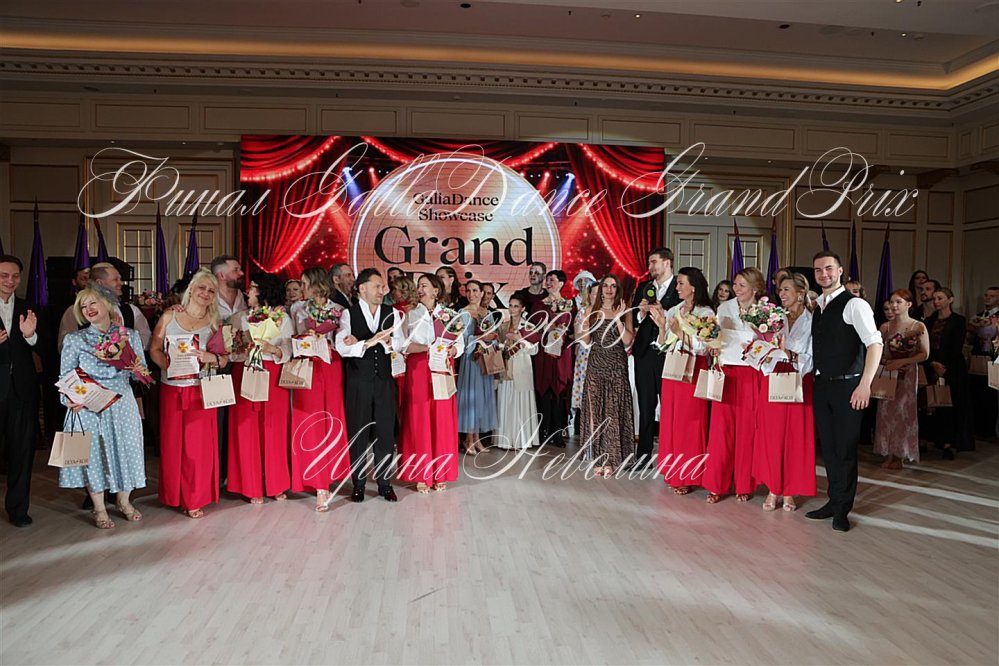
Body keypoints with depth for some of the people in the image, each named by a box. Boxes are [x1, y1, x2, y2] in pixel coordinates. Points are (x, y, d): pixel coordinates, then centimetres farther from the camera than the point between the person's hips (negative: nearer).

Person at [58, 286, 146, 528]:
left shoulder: (130, 336, 5)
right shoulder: (74, 340, 2)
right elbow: (64, 377, 1)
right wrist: (70, 400, -15)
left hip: (122, 404, 1)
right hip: (87, 407, -1)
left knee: (125, 449, 8)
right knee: (92, 453, 6)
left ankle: (124, 501, 31)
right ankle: (99, 508, 25)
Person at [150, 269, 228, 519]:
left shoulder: (215, 323, 5)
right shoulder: (169, 316, 5)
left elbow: (225, 358, 2)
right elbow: (154, 349, 5)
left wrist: (209, 357, -18)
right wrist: (168, 365, -12)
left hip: (200, 389, -1)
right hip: (171, 388, 1)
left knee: (198, 444, 0)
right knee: (172, 442, 6)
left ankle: (195, 499, 12)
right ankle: (175, 495, 22)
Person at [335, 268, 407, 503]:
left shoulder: (392, 314, 9)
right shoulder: (348, 314, 0)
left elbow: (401, 343, -1)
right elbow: (342, 347, -12)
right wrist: (367, 342, -25)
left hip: (384, 380, 2)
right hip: (358, 382, -2)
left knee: (386, 432, 5)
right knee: (357, 433, 6)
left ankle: (385, 483, 18)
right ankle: (358, 485, 19)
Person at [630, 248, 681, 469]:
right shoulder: (643, 288, 13)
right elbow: (633, 321, 11)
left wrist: (663, 313, -20)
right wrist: (641, 313, -9)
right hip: (644, 353, 5)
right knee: (645, 407, 11)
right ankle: (644, 455, 19)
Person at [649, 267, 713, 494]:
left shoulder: (706, 313, -4)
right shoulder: (672, 312, 10)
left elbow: (703, 348, -10)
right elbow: (663, 346, 9)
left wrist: (680, 332, -16)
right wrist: (662, 327, -6)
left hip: (694, 371, -5)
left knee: (689, 423, -1)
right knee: (670, 421, 8)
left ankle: (688, 477, 9)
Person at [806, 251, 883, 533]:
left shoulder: (854, 304, -9)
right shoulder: (817, 307, 13)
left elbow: (875, 344, -17)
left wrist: (865, 384, -24)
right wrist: (812, 377, 8)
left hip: (846, 386, -6)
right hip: (821, 385, 7)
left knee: (845, 448, 1)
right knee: (828, 447, 12)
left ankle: (842, 509, 14)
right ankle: (834, 501, 25)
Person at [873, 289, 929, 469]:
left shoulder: (919, 327, -3)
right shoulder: (885, 327, 4)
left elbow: (924, 354, -5)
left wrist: (902, 361, -15)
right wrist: (885, 360, -12)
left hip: (907, 374, -2)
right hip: (888, 373, 3)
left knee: (903, 410, 1)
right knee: (887, 411, 2)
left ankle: (899, 455, 10)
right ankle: (888, 454, 10)